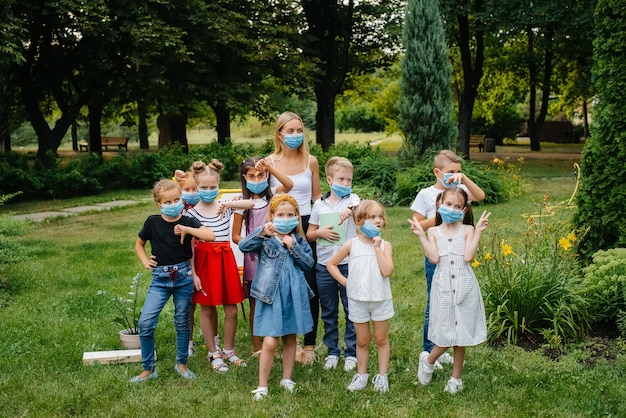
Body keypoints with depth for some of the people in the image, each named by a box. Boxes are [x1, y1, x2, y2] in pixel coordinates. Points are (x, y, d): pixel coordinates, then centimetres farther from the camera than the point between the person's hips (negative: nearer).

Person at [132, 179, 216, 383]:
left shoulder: (187, 222, -4)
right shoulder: (152, 222, -1)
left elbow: (211, 236, -20)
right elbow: (139, 244, 16)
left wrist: (186, 229, -24)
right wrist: (145, 261, 0)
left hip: (183, 276, 0)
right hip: (160, 279, 0)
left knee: (182, 322, 11)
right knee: (145, 322, -9)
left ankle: (181, 363, 30)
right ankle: (148, 369, 7)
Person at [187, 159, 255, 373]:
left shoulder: (225, 206, 4)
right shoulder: (192, 213, -4)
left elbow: (250, 203, -11)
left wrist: (229, 204, -27)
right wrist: (193, 273, -9)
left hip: (225, 259, 3)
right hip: (204, 260, -3)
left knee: (231, 309, 5)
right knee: (207, 309, 7)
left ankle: (228, 350, 23)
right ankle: (214, 354, 20)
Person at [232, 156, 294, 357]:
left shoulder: (273, 196, 2)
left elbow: (289, 184, -20)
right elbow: (236, 236, 1)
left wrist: (269, 167, -27)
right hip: (254, 258, -1)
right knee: (256, 304, 8)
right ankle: (257, 347, 20)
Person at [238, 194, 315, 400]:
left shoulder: (299, 240, 7)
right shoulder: (265, 238, -4)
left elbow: (309, 263, -1)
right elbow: (243, 246, -20)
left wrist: (293, 247, -12)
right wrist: (261, 232, -32)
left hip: (294, 295, 4)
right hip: (270, 295, -4)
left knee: (290, 338, 14)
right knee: (270, 342, -8)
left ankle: (287, 379, 30)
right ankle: (262, 386, 5)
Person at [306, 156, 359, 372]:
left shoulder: (352, 199, -1)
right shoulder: (320, 204, 6)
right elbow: (309, 234, 11)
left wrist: (350, 209, -47)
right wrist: (321, 232, -10)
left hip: (349, 264, -2)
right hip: (324, 265, 3)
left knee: (352, 310, 5)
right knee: (328, 312, 12)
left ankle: (351, 352, 18)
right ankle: (332, 351, 25)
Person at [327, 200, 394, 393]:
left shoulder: (385, 245, -4)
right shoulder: (351, 244, -3)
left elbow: (387, 271, -18)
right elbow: (331, 264, 6)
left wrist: (377, 247, -16)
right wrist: (344, 281, -3)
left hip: (381, 299, 0)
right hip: (358, 299, 0)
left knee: (381, 339, 10)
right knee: (362, 340, 13)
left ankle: (382, 375, 21)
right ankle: (361, 375, 25)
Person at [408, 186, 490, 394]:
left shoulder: (467, 230, 2)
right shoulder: (434, 231, 4)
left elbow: (468, 256, -13)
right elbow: (434, 258, -10)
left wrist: (478, 231, -13)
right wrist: (421, 235, -12)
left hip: (464, 286, 1)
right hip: (443, 286, 0)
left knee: (461, 333, 8)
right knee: (446, 334, 0)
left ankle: (456, 378, 23)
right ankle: (428, 360, 30)